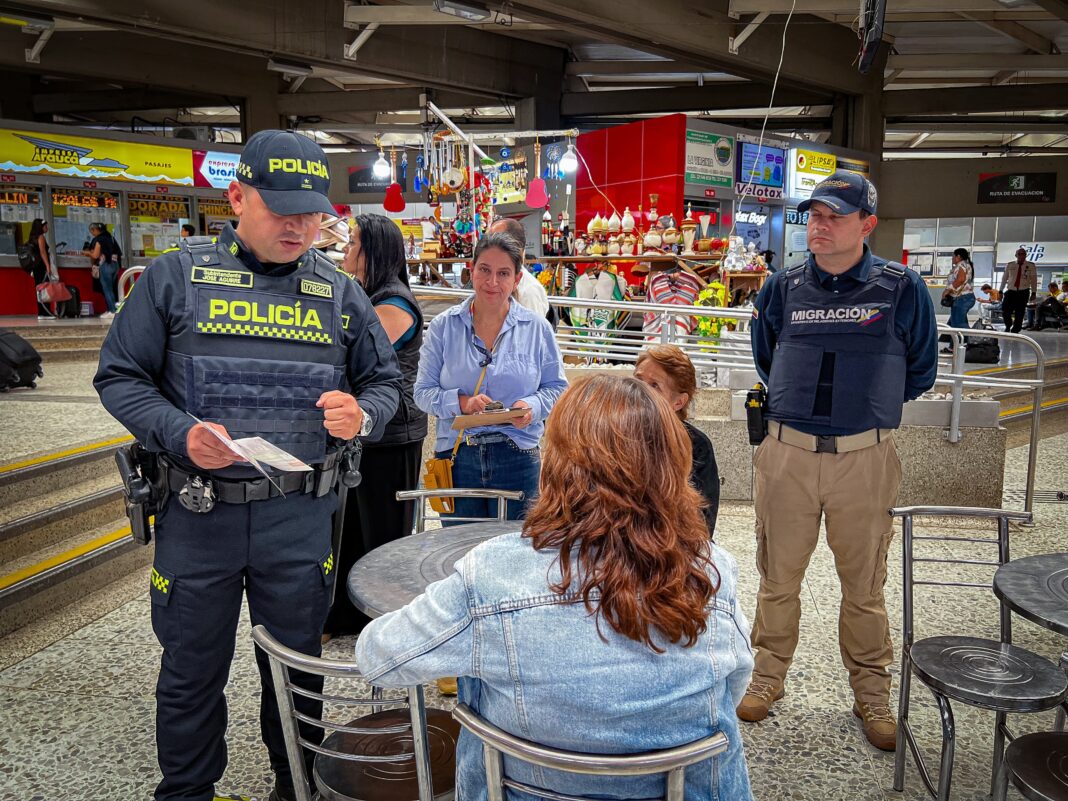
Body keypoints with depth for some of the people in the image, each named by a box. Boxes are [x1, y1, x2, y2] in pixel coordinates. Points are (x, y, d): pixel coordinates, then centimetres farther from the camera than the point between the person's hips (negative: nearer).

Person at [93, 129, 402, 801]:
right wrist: (179, 434, -17)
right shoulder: (175, 277, -1)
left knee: (297, 665, 17)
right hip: (198, 512, -1)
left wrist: (362, 413, -12)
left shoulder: (340, 293, 4)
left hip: (301, 516, 2)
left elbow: (385, 381, 11)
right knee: (192, 670, 15)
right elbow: (120, 376, 1)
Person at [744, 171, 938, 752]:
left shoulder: (901, 288, -1)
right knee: (778, 575, 10)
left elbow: (920, 369, 11)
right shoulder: (783, 288, 4)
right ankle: (768, 675, 28)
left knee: (863, 582, 10)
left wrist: (872, 403, 13)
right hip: (787, 452, 2)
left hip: (864, 458, -1)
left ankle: (871, 692, 27)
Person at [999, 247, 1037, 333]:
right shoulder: (1010, 265, 5)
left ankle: (1015, 331, 11)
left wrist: (1034, 292, 0)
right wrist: (1001, 291, 8)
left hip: (1023, 292, 0)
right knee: (1005, 310, -11)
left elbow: (1034, 280, 3)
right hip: (1011, 291, 1)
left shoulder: (1031, 265, 2)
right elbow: (1004, 278, 10)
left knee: (1019, 313, 1)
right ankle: (1008, 326, 16)